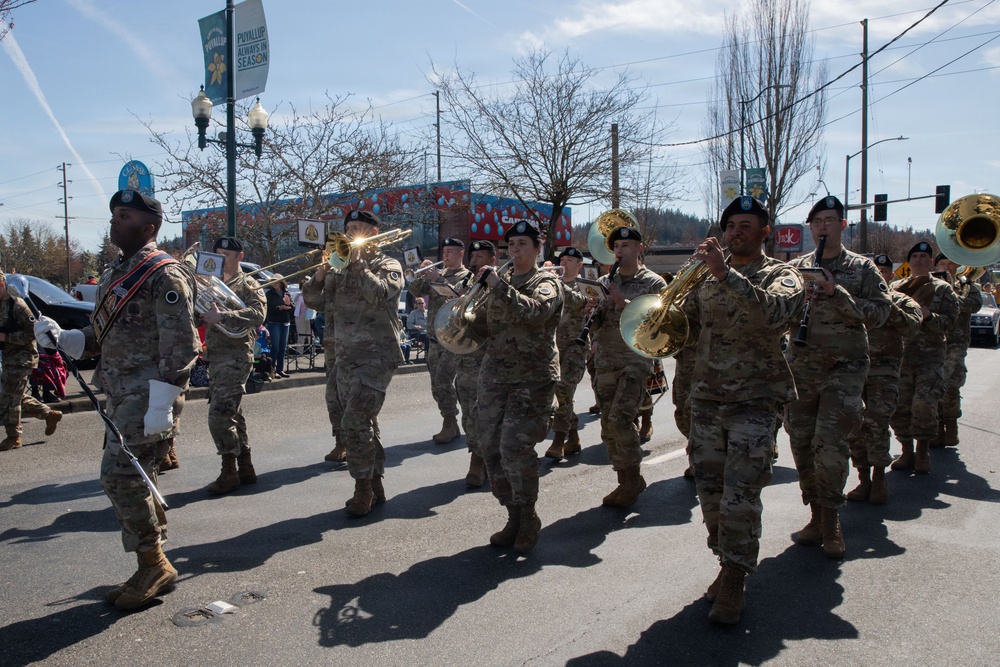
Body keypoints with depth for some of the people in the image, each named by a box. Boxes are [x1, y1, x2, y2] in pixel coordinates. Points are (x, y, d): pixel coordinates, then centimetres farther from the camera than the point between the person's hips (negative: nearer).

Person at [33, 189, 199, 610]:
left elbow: (180, 346, -19)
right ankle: (154, 568, 23)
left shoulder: (164, 274, -13)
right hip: (122, 397, 9)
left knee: (121, 477, -9)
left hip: (148, 396, -9)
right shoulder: (115, 273, 16)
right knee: (133, 480, 12)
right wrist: (60, 338, 2)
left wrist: (161, 406, -23)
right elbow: (102, 338, 20)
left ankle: (153, 566, 6)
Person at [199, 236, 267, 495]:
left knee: (219, 415, -12)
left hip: (235, 356, -8)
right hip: (215, 356, 8)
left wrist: (221, 317, -32)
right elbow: (200, 314, 20)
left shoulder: (248, 285, -5)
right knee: (232, 414, 13)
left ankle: (229, 472, -1)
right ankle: (245, 467, 21)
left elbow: (257, 314, -22)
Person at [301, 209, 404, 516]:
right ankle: (375, 485, 23)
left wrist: (358, 262, -20)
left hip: (376, 355, -7)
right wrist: (320, 275, -7)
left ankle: (363, 488, -2)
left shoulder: (387, 265, -1)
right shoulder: (340, 266, 15)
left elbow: (381, 294, -22)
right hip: (345, 357, 7)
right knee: (364, 424, 13)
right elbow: (314, 301, 10)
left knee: (355, 423, -15)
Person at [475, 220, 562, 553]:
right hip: (495, 374, 6)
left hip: (533, 378, -6)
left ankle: (528, 518, 6)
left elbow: (532, 311, -25)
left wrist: (496, 284, -26)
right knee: (491, 448, 2)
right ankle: (514, 517, 17)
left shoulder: (546, 282, -2)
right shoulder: (501, 282, 17)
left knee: (515, 448, -14)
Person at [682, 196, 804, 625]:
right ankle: (728, 565, 27)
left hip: (755, 400, -4)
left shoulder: (781, 276, -1)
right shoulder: (708, 276, 12)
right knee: (710, 492, 9)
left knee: (740, 497, -7)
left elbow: (773, 311, -25)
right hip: (706, 397, 5)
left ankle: (734, 582, 7)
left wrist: (726, 275, -33)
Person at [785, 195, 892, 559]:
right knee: (802, 444, 6)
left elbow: (880, 312, -5)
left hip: (844, 368, -3)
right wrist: (797, 299, -10)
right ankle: (817, 515, 21)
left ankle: (831, 520, 4)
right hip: (800, 366, 3)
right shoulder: (794, 267, 11)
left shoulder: (862, 267, 5)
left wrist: (836, 292, -16)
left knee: (830, 443, -13)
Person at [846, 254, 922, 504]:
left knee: (876, 422, -15)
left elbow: (911, 327, -6)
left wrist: (888, 305, -16)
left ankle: (879, 477, -1)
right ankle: (864, 478, 12)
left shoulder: (901, 301, 11)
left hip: (883, 371, -2)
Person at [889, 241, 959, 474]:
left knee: (924, 403, -14)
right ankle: (907, 452, 15)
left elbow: (950, 321, -1)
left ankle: (922, 452, 4)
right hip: (901, 355, 3)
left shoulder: (942, 289, 6)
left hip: (931, 356, -2)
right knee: (899, 406, 1)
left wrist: (928, 316, -18)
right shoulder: (897, 288, 12)